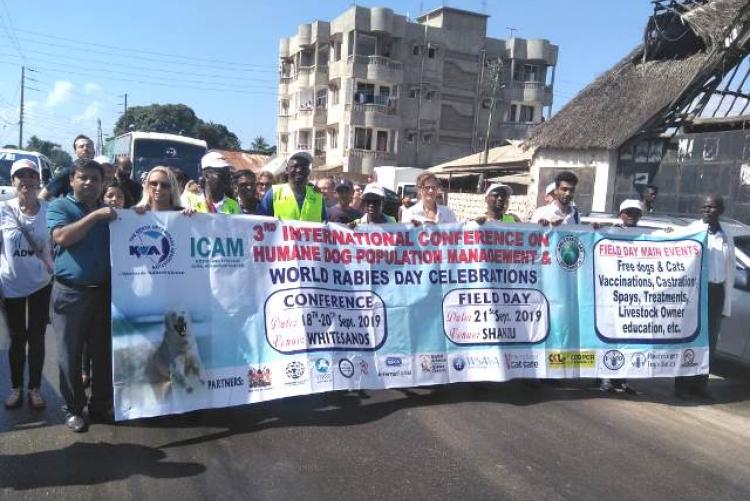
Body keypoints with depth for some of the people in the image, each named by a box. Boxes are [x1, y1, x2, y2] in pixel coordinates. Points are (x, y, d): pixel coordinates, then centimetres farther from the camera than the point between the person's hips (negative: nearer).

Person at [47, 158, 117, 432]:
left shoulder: (109, 211, 14)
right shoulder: (59, 206, 0)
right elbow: (62, 237, -17)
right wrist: (95, 216, -20)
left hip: (104, 291, 4)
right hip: (70, 292, -4)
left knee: (103, 352, 9)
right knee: (71, 354, 5)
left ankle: (101, 405, 22)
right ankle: (73, 409, 18)